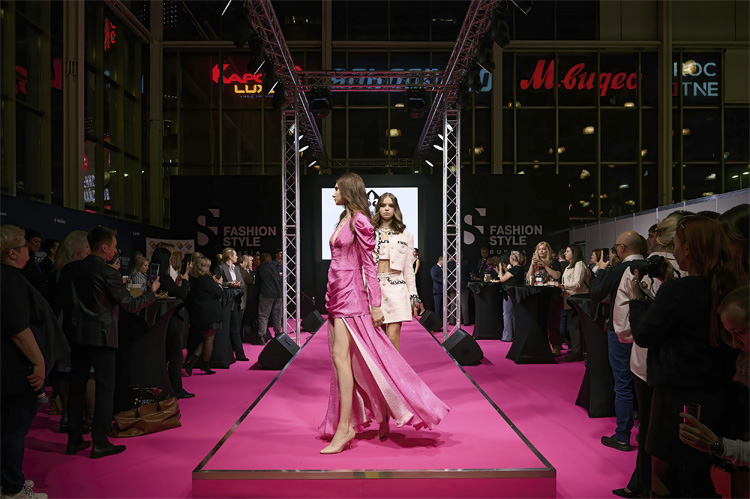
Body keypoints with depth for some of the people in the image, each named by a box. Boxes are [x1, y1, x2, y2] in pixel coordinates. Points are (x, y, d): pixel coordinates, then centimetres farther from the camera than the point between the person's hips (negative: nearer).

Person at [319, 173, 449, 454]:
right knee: (342, 357, 10)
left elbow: (369, 264, -11)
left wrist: (375, 304, -13)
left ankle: (344, 428, -10)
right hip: (336, 294, 9)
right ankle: (348, 423, 19)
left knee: (340, 355, -13)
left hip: (350, 294, -9)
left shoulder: (360, 221, -8)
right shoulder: (343, 220, 17)